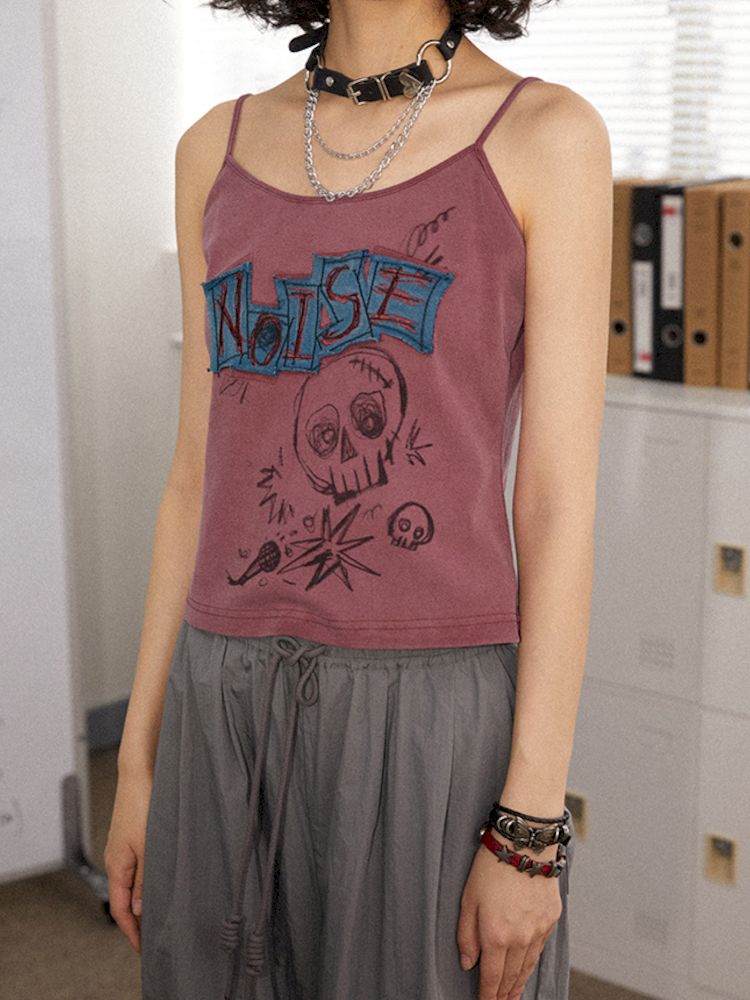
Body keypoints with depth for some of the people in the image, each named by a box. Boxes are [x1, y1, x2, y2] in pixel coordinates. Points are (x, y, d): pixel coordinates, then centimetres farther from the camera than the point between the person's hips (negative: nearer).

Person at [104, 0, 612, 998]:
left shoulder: (547, 135, -5)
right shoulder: (221, 149, 8)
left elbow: (561, 496, -8)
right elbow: (202, 475, 10)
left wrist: (532, 830, -11)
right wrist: (139, 762, 10)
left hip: (436, 729, -4)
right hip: (233, 725, 4)